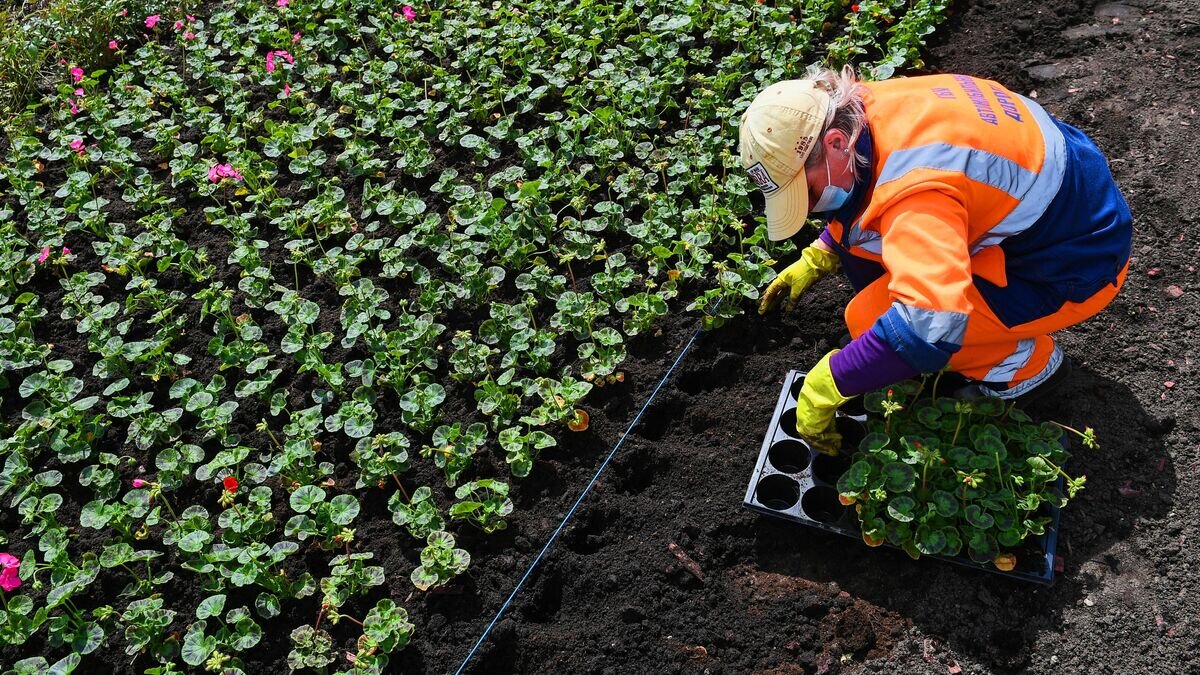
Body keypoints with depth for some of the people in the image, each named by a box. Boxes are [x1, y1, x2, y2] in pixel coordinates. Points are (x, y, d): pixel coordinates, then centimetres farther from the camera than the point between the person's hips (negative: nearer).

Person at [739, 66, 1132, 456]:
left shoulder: (913, 189, -37)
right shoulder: (867, 108, -9)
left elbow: (928, 324, -45)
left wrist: (827, 384, -34)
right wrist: (816, 258, 5)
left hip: (1080, 262, -9)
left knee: (871, 318, -21)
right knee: (852, 222, 2)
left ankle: (1021, 361, 1)